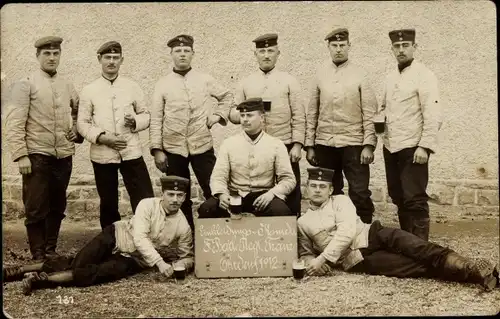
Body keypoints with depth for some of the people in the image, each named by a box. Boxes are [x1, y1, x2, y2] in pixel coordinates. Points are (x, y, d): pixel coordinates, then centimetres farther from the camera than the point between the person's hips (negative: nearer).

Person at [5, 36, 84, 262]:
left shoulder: (67, 85, 10)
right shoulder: (26, 85, -3)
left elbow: (79, 111, 25)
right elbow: (14, 123, -8)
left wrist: (77, 132, 6)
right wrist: (21, 155, -15)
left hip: (64, 156, 4)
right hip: (37, 156, -4)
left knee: (57, 208, 12)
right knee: (36, 209, 1)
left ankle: (51, 251, 24)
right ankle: (38, 256, 12)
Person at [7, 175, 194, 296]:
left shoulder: (183, 226, -8)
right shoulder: (147, 205, -15)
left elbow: (187, 256, 4)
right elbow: (139, 238, -26)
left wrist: (181, 265, -21)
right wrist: (160, 263, -38)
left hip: (133, 261, 0)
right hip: (116, 237, 0)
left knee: (103, 272, -28)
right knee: (78, 263, -17)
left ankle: (43, 279, -29)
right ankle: (21, 270, -4)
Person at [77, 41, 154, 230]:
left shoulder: (132, 87, 8)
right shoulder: (89, 90, 4)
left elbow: (145, 115, 13)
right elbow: (82, 123, 3)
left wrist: (135, 121, -10)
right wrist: (102, 137, -13)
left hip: (131, 152, 0)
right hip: (102, 155, 0)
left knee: (145, 200, -5)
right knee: (108, 204, 11)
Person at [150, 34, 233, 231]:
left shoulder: (204, 80, 5)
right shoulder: (163, 84, 3)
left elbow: (227, 97, 20)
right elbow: (156, 120, 1)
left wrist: (217, 116, 5)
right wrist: (157, 150, -5)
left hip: (203, 146, 0)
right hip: (173, 149, 0)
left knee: (214, 192, 0)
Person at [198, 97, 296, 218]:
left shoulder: (276, 145, 4)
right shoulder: (228, 143, 7)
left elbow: (288, 179, 2)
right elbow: (218, 176, 1)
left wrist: (272, 193, -18)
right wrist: (222, 194, -21)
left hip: (263, 196, -1)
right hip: (234, 196, 1)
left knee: (281, 211, -34)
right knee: (206, 209, -27)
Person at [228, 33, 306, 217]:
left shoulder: (289, 81, 2)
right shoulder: (246, 83, 8)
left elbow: (299, 117, -2)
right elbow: (233, 114, 9)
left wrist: (297, 144, -10)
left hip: (285, 147, -2)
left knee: (291, 192, 5)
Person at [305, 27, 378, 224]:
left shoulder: (359, 75, 0)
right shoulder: (320, 75, 7)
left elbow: (369, 114, -3)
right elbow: (312, 113, 8)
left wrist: (368, 145, -10)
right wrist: (310, 145, 4)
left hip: (353, 144, -2)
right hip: (324, 145, 3)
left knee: (360, 193, -2)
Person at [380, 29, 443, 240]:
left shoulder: (424, 76, -8)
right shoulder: (391, 77, 13)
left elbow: (433, 116, -14)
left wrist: (425, 146, -19)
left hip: (412, 148, -7)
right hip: (391, 147, 7)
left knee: (415, 201, -4)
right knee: (398, 199, 13)